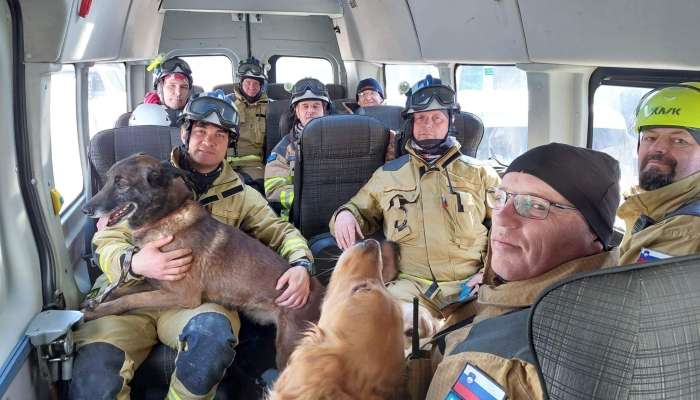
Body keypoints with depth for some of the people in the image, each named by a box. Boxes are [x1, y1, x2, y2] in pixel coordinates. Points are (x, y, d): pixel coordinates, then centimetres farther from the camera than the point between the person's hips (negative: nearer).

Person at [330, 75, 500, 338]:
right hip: (412, 284, 0)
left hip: (473, 283, 1)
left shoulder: (478, 173, 17)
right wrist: (345, 214, 5)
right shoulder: (388, 175, 20)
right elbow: (361, 210, 31)